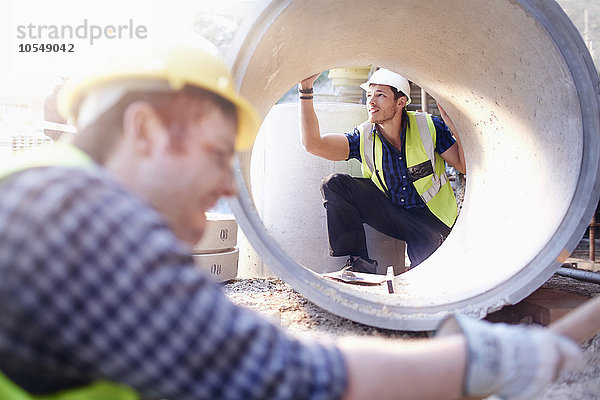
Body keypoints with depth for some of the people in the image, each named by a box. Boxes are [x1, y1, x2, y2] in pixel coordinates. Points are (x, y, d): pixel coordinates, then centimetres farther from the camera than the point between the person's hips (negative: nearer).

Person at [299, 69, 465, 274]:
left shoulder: (429, 127, -10)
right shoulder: (363, 137, -6)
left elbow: (467, 167, -11)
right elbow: (313, 143, -20)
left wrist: (454, 126, -25)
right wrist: (305, 89, -25)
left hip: (430, 220, -3)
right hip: (391, 214, 3)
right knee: (334, 184, -16)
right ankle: (358, 263, -13)